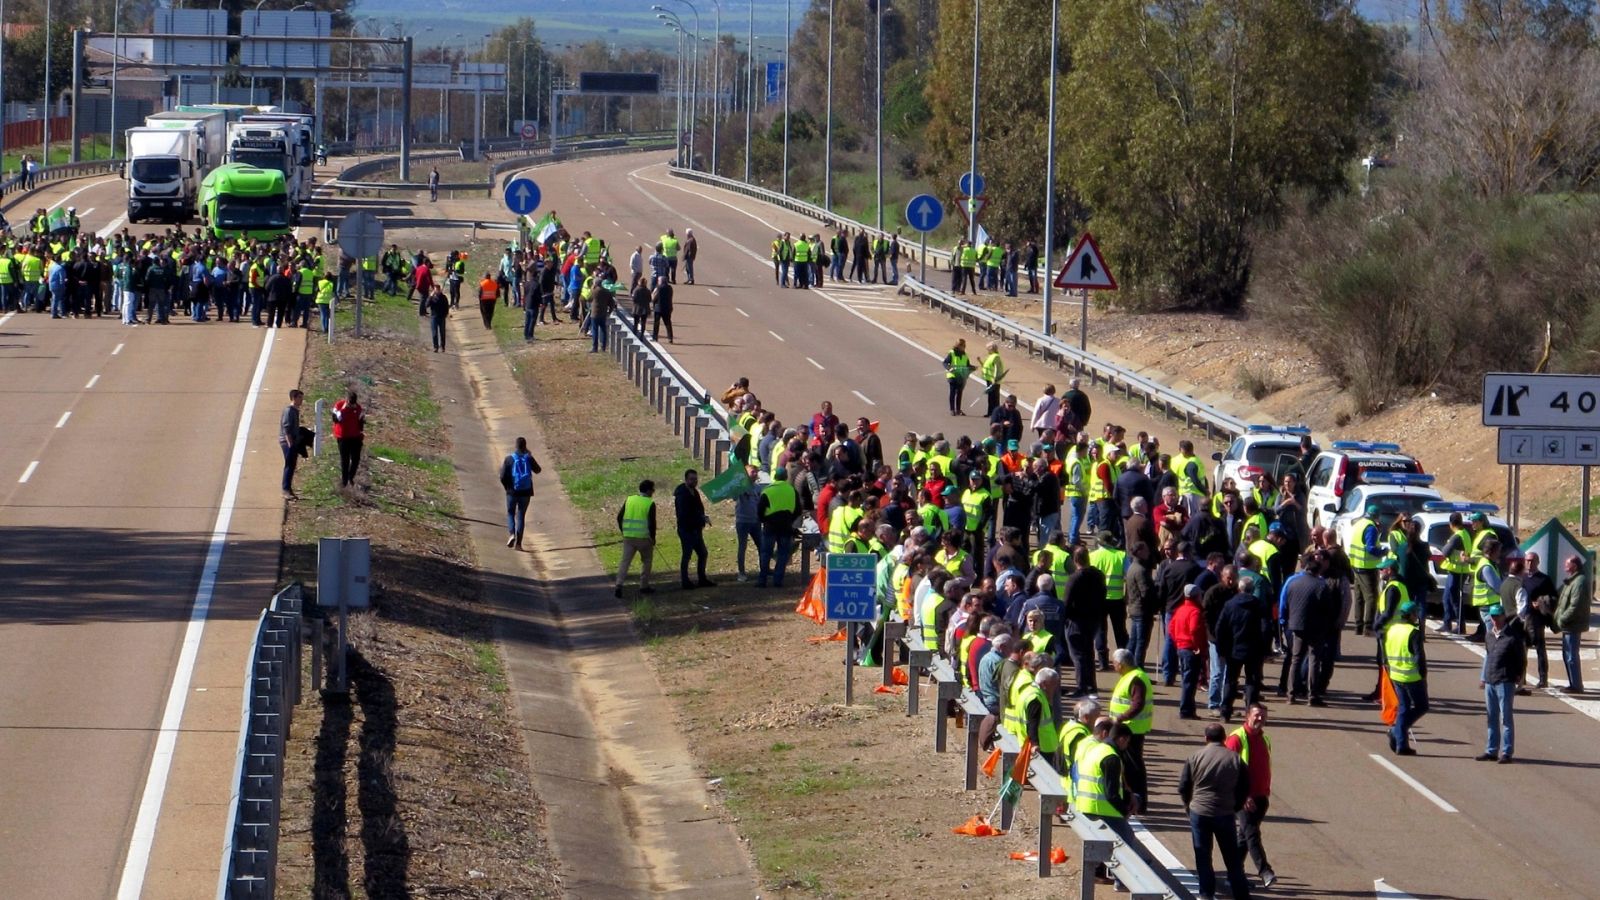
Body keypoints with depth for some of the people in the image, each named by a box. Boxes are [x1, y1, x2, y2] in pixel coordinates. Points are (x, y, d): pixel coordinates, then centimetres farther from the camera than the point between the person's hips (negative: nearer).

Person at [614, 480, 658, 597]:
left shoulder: (629, 500, 7)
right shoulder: (650, 503, -8)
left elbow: (619, 517, 7)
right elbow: (652, 522, -12)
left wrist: (623, 532, 17)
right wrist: (653, 537, 1)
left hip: (628, 538, 4)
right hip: (644, 538, -4)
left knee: (625, 561, 3)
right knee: (646, 561, 16)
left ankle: (619, 585, -12)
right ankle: (644, 586, 19)